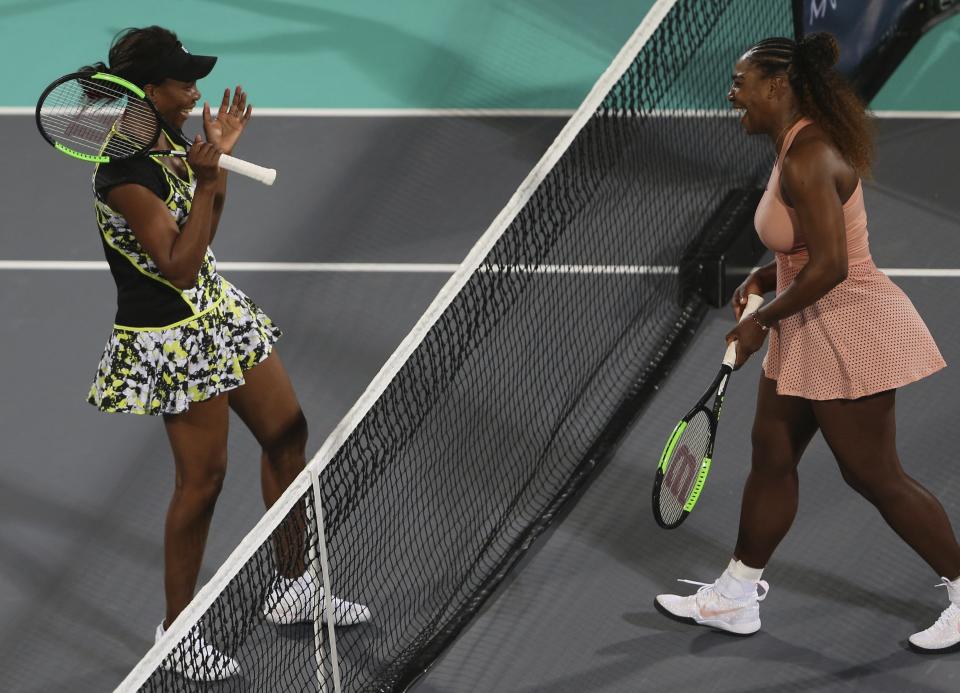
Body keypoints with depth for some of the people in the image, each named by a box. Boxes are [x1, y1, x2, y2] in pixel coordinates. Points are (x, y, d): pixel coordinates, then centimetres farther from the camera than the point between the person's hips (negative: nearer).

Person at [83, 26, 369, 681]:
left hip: (219, 310, 10)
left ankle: (293, 587, 33)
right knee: (203, 476, -1)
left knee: (288, 434, 16)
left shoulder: (169, 142, 3)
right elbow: (179, 266, -25)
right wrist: (207, 180, -28)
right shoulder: (124, 173, -25)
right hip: (172, 338, -10)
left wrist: (218, 159, 4)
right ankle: (176, 631, 17)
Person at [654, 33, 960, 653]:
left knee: (874, 475, 0)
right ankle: (737, 597, 26)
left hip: (850, 332, -10)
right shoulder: (801, 148, 8)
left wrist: (762, 320, -18)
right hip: (808, 337, 10)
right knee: (771, 457, 15)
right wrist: (762, 279, 7)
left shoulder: (808, 161, -24)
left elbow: (830, 266, -28)